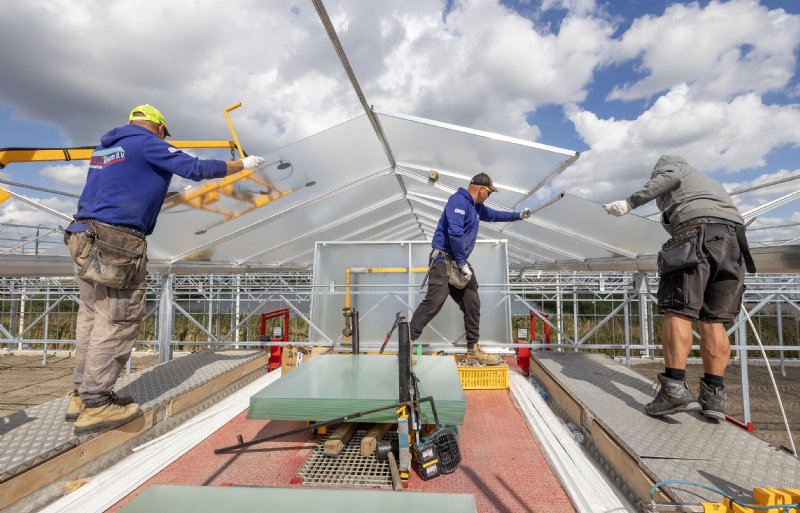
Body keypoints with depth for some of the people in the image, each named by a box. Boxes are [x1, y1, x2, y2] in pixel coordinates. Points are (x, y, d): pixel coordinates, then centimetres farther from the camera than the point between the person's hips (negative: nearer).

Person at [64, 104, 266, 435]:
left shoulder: (105, 147, 23)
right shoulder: (148, 143, -1)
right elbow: (196, 169, -6)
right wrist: (243, 164, 4)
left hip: (85, 237, 9)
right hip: (118, 240, -9)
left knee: (92, 314, 13)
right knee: (117, 320, -5)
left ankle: (82, 393, 20)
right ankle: (96, 403, 0)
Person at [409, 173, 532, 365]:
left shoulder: (476, 207, 20)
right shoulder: (459, 201, -12)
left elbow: (493, 215, 41)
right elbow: (455, 233, -23)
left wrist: (518, 215, 44)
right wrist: (463, 263, -19)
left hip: (459, 263, 10)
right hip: (444, 260, -10)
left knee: (472, 305, 7)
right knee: (433, 302, -18)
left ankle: (473, 350, 15)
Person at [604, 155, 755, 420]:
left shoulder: (669, 166, 22)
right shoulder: (709, 181, 40)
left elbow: (668, 177, -2)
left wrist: (630, 202, -10)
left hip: (695, 230, -6)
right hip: (734, 236, 7)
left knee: (678, 311, -11)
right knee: (713, 320, 4)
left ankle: (675, 389, -19)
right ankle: (714, 395, -1)